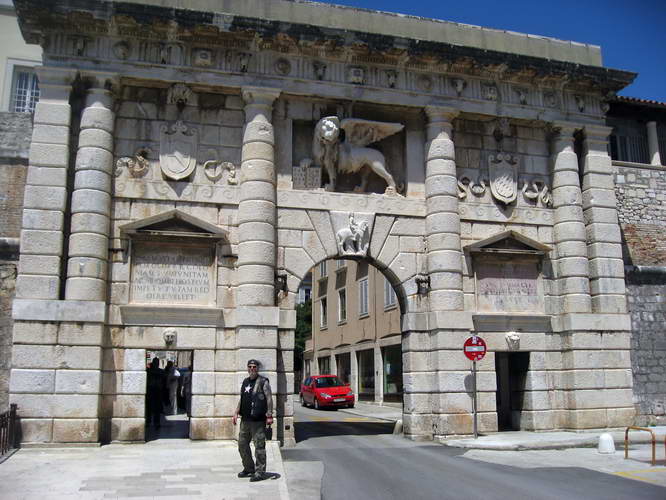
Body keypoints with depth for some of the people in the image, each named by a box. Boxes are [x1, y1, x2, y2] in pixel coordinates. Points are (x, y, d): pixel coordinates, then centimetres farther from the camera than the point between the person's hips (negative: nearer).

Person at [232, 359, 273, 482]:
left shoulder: (263, 382, -5)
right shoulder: (245, 382, 16)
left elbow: (269, 399, -9)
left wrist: (269, 415, -15)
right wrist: (236, 413, 16)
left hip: (258, 420, -7)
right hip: (245, 419, 8)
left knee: (259, 446, -5)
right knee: (242, 444, 13)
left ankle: (260, 472, 2)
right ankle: (249, 468, 27)